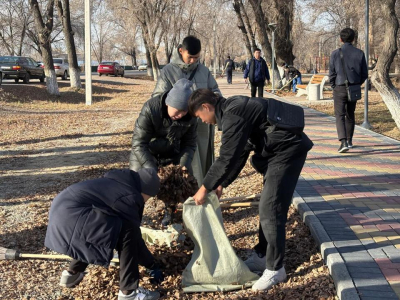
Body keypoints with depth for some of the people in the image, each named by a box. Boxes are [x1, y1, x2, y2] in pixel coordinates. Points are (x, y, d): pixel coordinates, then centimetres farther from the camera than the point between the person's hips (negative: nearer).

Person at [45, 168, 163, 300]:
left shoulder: (118, 184, 22)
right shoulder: (129, 197, -7)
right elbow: (134, 238, -1)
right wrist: (153, 266, 11)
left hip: (61, 211, 11)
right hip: (71, 216, -11)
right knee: (127, 231, -13)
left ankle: (72, 274, 36)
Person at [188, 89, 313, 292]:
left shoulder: (232, 114, -19)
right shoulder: (233, 108, 13)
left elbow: (227, 158, -20)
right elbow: (238, 154, 18)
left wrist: (205, 188, -9)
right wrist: (221, 184, 17)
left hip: (287, 150, -11)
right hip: (279, 150, 11)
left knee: (270, 209, -9)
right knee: (267, 206, 16)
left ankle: (275, 269, 1)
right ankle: (262, 256, 27)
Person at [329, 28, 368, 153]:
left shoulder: (335, 54, -8)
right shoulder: (359, 53, -1)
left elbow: (332, 74, -5)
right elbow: (364, 74, 2)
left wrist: (334, 87, 10)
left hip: (340, 89, -3)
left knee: (340, 116, -2)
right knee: (350, 115, 18)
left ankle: (343, 142, -18)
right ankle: (349, 140, 28)